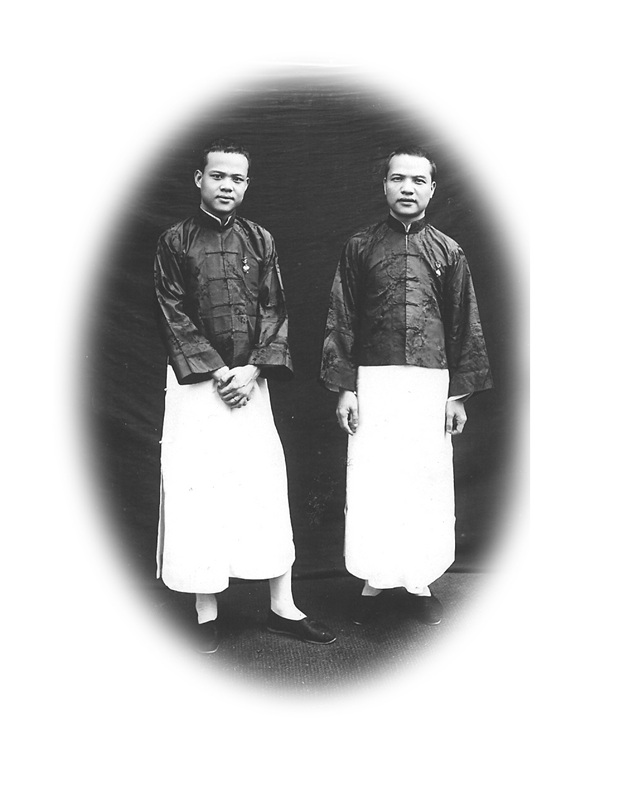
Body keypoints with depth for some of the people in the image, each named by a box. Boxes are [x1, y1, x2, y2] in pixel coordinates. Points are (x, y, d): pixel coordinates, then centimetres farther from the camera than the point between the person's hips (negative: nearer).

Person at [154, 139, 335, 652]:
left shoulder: (261, 241, 10)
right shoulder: (175, 242, 3)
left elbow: (275, 312, 4)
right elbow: (175, 319, -3)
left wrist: (252, 370, -10)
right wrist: (217, 373, -12)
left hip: (250, 380, 2)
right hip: (196, 381, -2)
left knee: (268, 485, 3)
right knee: (199, 490, -1)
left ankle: (283, 608, 14)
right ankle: (207, 615, 12)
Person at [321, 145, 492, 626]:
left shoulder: (449, 252, 9)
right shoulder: (360, 247, 7)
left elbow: (465, 327, 8)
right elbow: (341, 321, 4)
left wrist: (459, 393, 3)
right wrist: (344, 387, -3)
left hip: (431, 382, 1)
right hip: (373, 382, 0)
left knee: (428, 481, 5)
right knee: (371, 483, 2)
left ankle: (421, 582, 19)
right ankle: (373, 581, 17)